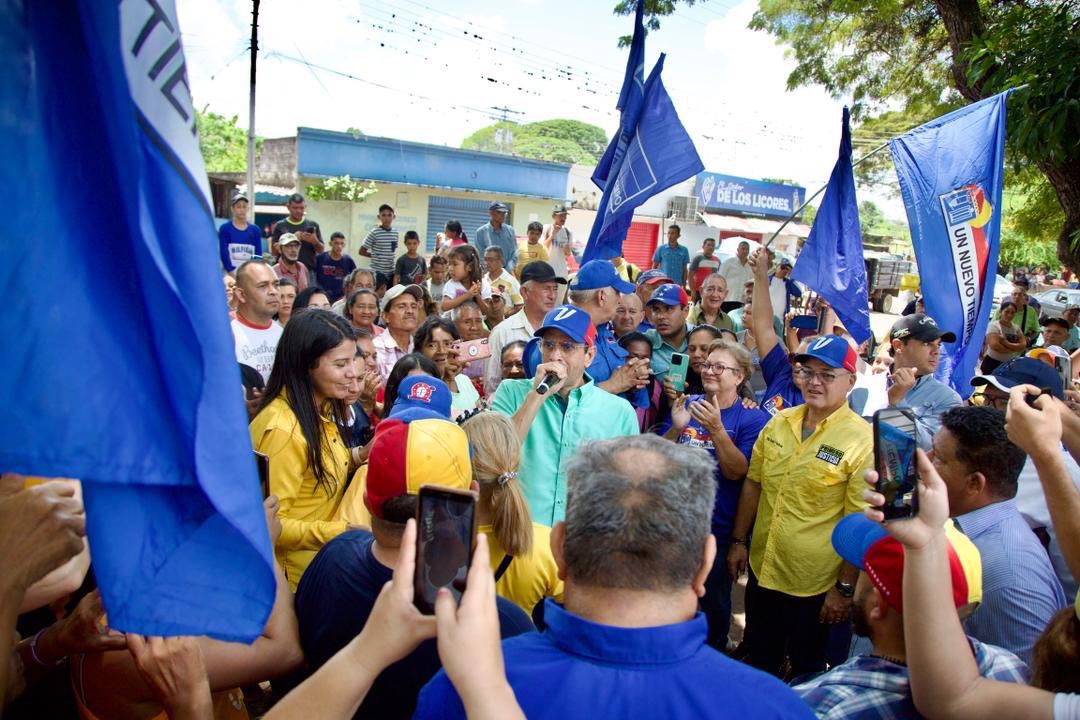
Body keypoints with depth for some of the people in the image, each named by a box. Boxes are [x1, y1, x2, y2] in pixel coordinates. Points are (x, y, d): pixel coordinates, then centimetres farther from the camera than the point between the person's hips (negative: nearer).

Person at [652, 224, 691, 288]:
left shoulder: (684, 250, 6)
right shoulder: (661, 249, 3)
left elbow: (684, 269, 9)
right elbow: (654, 266, 7)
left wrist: (684, 285, 4)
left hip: (677, 285, 1)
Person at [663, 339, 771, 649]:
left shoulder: (753, 418, -8)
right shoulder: (688, 404, 3)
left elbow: (736, 472, -17)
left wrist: (716, 429, -30)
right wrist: (676, 428, -19)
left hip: (718, 531, -3)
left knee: (713, 607, 14)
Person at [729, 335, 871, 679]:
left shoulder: (862, 440, -16)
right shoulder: (779, 422, 0)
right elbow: (753, 483, 8)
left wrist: (845, 587, -15)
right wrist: (738, 541, 8)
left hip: (814, 585, -5)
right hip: (762, 570, 5)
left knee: (806, 670, 19)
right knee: (758, 660, 24)